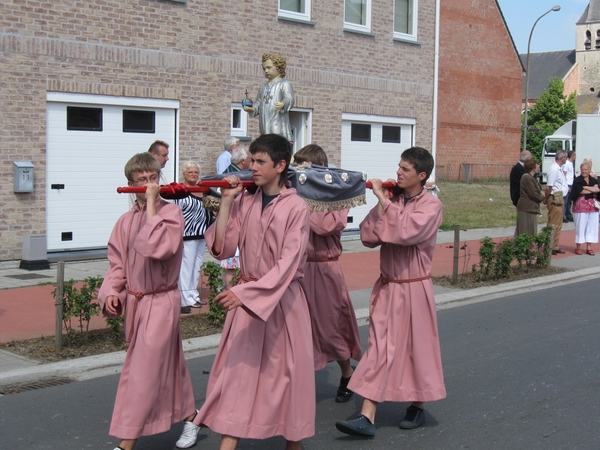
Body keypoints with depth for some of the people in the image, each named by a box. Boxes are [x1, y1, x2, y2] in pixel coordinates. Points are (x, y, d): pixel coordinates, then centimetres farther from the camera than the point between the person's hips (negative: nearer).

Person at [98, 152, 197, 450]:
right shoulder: (126, 221, 5)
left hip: (161, 302, -6)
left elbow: (157, 247, -29)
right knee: (169, 364, 20)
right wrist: (111, 292, -7)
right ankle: (189, 416, 39)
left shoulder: (171, 213, -12)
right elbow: (117, 263, 9)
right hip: (135, 302, 6)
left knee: (144, 372, -4)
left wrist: (152, 204, -23)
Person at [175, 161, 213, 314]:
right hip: (188, 235, -8)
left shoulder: (202, 189, 13)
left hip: (201, 234, 8)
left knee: (197, 267, 13)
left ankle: (194, 295, 22)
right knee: (186, 267, -6)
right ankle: (186, 299, -2)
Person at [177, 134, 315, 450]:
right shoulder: (245, 203, 3)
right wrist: (226, 202, -7)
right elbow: (221, 249, -3)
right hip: (246, 299, 4)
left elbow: (287, 264, -19)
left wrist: (244, 292, -28)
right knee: (237, 372, 2)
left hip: (282, 300, -4)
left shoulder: (296, 208, -11)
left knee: (287, 373, 8)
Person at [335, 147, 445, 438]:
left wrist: (383, 200, -21)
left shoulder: (431, 205, -10)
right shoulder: (392, 199, 4)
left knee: (417, 348, 9)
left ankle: (417, 408, 29)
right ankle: (367, 418, 0)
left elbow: (405, 232, -27)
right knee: (379, 349, 1)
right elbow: (368, 236, -3)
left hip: (414, 289, -4)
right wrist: (383, 203, -11)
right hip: (387, 286, 4)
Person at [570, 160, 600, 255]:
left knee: (591, 226, 4)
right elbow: (581, 191, -14)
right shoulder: (577, 180, -1)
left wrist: (585, 187, -13)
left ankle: (589, 247, 12)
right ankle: (578, 247, 7)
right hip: (581, 206, -4)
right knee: (580, 226, -3)